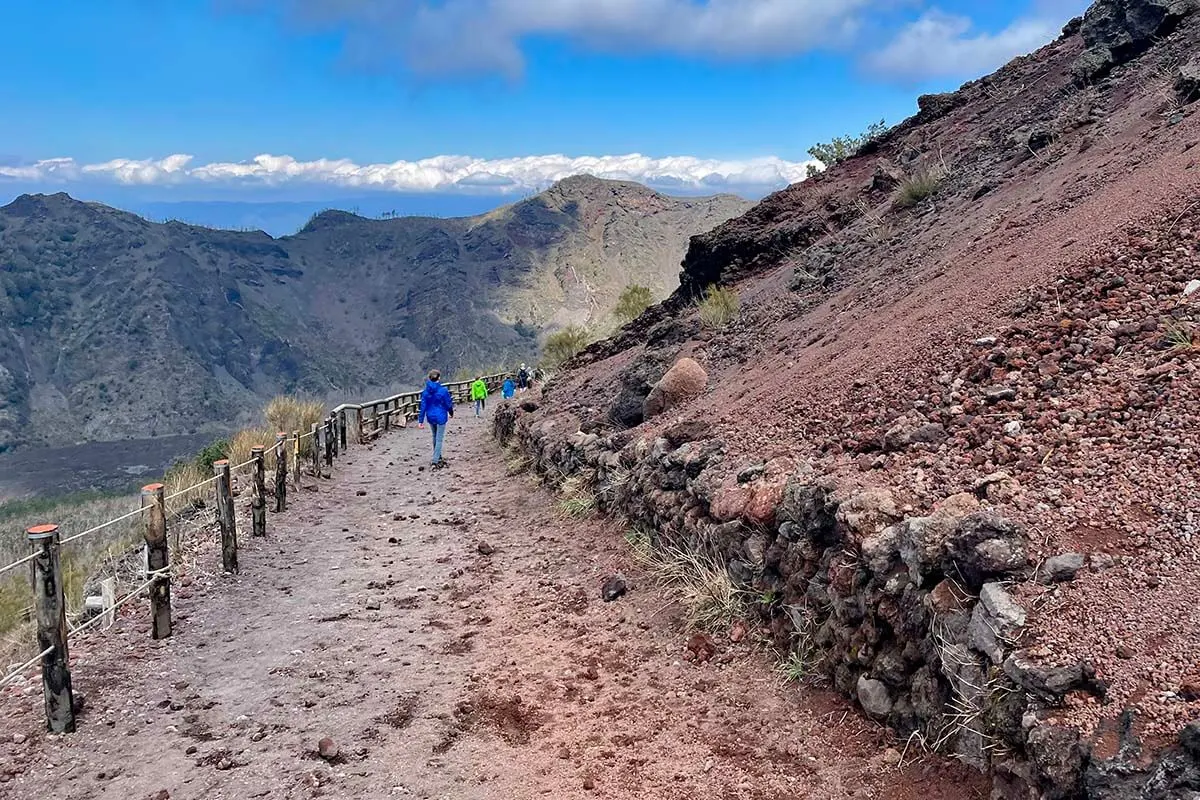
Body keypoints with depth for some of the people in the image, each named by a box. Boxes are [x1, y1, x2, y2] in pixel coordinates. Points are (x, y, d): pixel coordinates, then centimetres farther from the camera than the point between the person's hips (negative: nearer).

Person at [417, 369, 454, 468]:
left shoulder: (426, 391, -4)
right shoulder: (443, 390, -15)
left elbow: (423, 406, -2)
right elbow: (448, 404, -6)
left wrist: (420, 420, 2)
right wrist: (451, 413, 14)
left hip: (430, 417, 5)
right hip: (441, 417, -5)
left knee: (435, 437, 22)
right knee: (439, 439, 1)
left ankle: (438, 457, 35)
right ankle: (435, 461, -5)